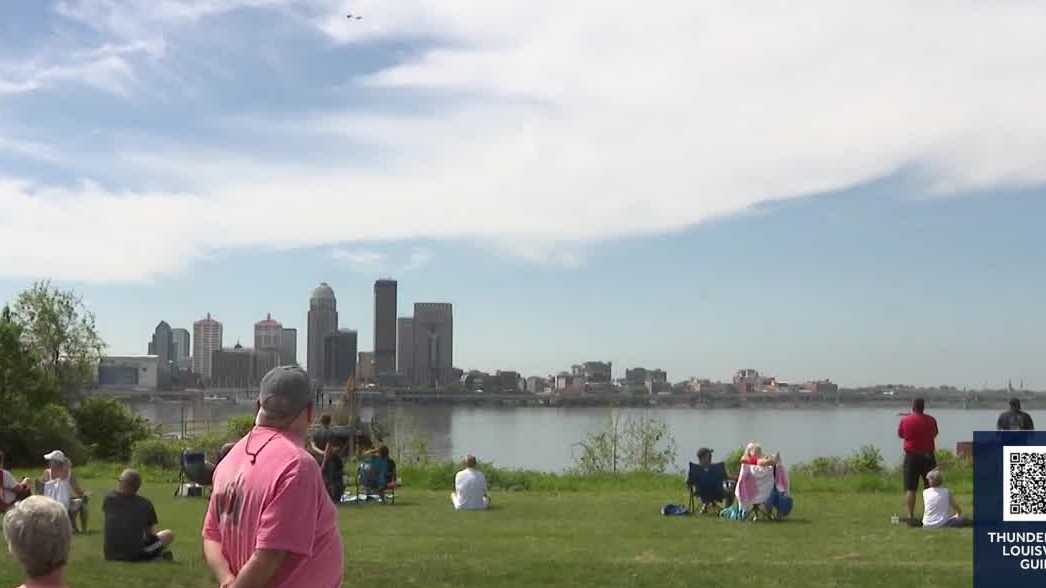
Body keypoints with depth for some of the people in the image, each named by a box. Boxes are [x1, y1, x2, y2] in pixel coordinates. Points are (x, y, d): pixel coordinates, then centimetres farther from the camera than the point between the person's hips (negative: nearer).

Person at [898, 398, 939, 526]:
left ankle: (911, 516, -7)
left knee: (910, 488, -1)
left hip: (911, 457, -2)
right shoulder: (931, 420, -2)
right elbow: (935, 434, 15)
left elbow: (900, 434, 9)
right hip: (928, 456, 2)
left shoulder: (905, 420, -8)